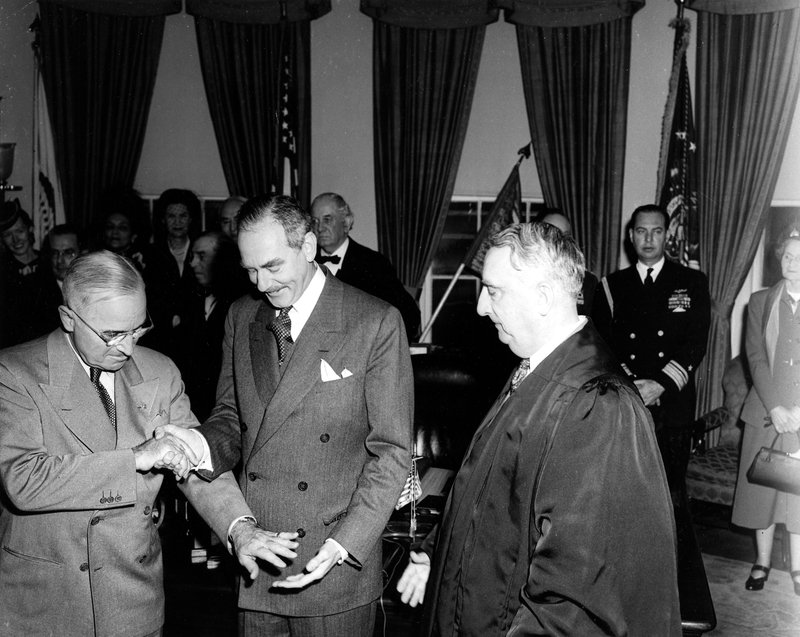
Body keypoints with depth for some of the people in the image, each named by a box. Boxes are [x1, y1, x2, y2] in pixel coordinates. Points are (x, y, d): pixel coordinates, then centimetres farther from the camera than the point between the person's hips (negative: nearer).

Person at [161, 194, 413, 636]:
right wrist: (201, 444, -10)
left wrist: (342, 544, -17)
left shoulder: (376, 324, -10)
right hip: (253, 553, 4)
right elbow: (232, 419, 13)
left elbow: (391, 452, -9)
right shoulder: (241, 316, 7)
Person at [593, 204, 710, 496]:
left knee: (670, 491, 1)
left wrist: (661, 384, -12)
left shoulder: (693, 282, 8)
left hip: (673, 405, 0)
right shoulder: (611, 286, 11)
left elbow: (696, 342, 0)